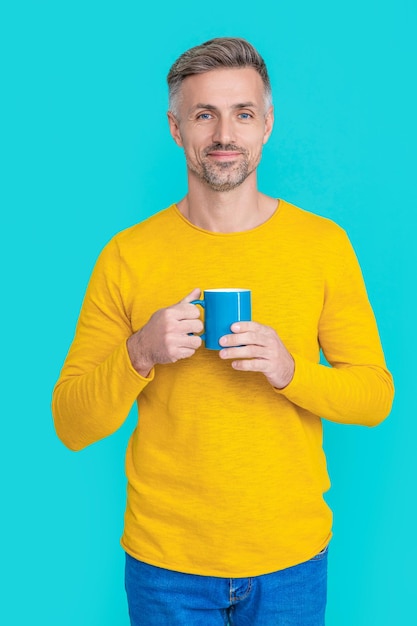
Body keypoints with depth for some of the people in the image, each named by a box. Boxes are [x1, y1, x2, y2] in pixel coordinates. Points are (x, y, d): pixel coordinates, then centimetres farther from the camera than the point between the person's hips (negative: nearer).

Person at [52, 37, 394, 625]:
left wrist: (291, 370, -20)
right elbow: (71, 425, -6)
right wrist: (139, 354, -23)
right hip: (165, 559, 0)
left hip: (291, 556, 1)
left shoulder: (324, 244, -5)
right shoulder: (127, 256, -7)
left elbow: (376, 395, -1)